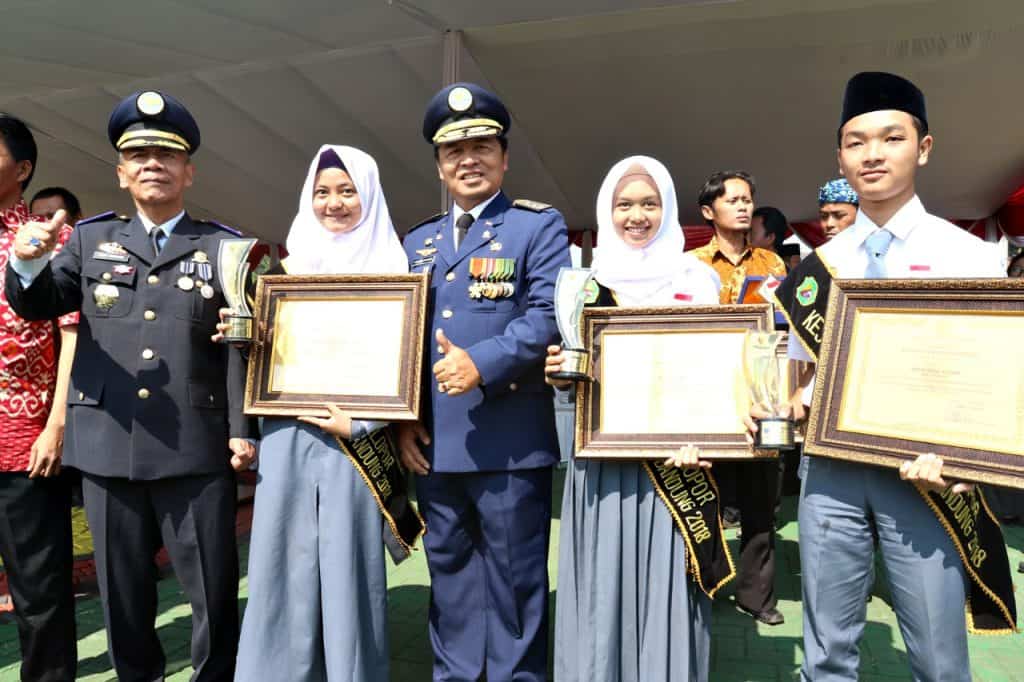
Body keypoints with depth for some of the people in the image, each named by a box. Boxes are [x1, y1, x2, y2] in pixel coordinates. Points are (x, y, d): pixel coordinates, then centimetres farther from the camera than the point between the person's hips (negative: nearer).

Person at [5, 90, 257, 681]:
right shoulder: (90, 240, 12)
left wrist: (242, 429, -6)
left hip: (196, 447, -2)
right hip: (108, 445, 3)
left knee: (215, 587, 8)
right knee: (122, 587, 16)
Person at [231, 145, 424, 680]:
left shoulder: (391, 269, 1)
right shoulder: (289, 265, 11)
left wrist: (358, 424, -13)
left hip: (356, 440, -3)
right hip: (288, 435, 3)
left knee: (349, 565, 3)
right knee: (285, 562, 8)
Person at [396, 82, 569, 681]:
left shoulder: (540, 225, 0)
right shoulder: (419, 240, 16)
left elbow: (550, 316, -12)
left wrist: (483, 363, -24)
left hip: (509, 440, -5)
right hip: (434, 441, 6)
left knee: (514, 575, 8)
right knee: (449, 570, 18)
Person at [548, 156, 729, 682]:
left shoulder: (697, 279, 4)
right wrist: (557, 373, -13)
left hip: (674, 458, -1)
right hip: (601, 461, 1)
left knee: (667, 585, 4)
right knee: (602, 585, 7)